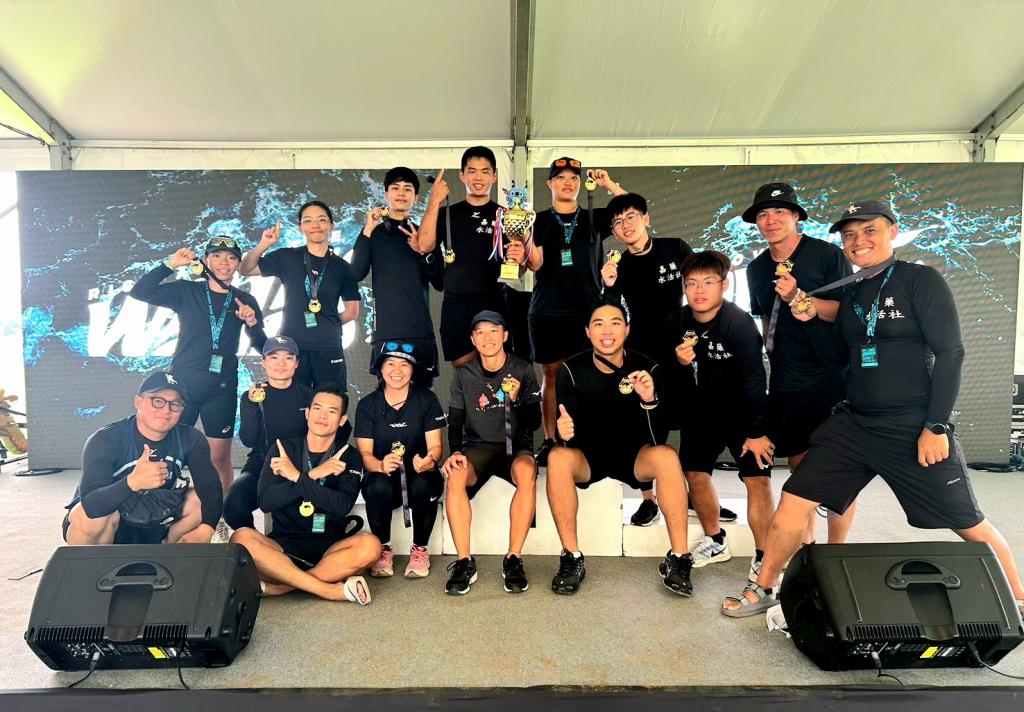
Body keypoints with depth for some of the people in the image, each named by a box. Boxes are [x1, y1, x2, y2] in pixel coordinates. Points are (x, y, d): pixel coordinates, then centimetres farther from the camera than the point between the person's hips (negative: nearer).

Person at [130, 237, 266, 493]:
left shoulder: (245, 301, 5)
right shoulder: (187, 291, 3)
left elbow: (261, 346, 6)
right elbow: (140, 292, -7)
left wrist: (253, 323, -12)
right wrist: (171, 264, -13)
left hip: (221, 388, 0)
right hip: (182, 383, 0)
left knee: (220, 457, 4)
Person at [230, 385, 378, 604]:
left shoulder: (349, 457, 4)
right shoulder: (283, 448, 7)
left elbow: (342, 506, -13)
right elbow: (265, 501, -7)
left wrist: (297, 477, -16)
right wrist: (313, 475, -16)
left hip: (328, 548, -1)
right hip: (283, 544, 1)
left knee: (369, 546, -30)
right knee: (241, 537, -29)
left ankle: (274, 587, -24)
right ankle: (332, 590, -27)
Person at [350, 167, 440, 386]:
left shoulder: (423, 234, 14)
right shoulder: (375, 232, 11)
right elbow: (357, 273, -3)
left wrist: (423, 251, -8)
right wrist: (368, 230, -7)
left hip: (421, 330, 1)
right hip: (385, 329, -1)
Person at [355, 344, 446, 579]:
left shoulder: (427, 399, 1)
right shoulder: (367, 404, 2)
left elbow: (435, 445, -3)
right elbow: (365, 452, -4)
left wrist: (430, 460, -29)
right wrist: (381, 465, -29)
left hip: (419, 474, 0)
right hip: (383, 474, 1)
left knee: (423, 486, -34)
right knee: (378, 487, -34)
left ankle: (420, 550, -8)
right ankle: (383, 549, -7)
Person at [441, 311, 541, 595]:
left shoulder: (523, 370, 1)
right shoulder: (464, 374, 5)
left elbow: (534, 423, -1)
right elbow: (455, 421, 6)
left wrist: (516, 400, -20)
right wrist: (455, 452, -13)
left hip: (515, 446, -1)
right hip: (477, 446, 1)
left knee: (526, 472, -36)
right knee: (454, 476, -32)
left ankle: (514, 560, -24)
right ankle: (464, 562, -21)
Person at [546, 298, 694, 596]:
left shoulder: (646, 368, -12)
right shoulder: (572, 370, -11)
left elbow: (659, 438, -16)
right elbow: (568, 436, -12)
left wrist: (650, 401, -35)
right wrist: (564, 432, -37)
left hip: (633, 454, 0)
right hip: (588, 455, 0)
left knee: (667, 457, -30)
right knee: (557, 458, -31)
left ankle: (678, 559, -19)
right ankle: (572, 558, -19)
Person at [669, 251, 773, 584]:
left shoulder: (740, 322, -22)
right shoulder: (678, 320, -8)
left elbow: (753, 379, -21)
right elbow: (670, 375, 1)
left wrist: (756, 431, -19)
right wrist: (679, 362, -23)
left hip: (740, 412, -5)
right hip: (698, 413, 5)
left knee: (757, 480, -12)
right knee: (694, 474, 7)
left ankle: (763, 558, 3)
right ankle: (715, 542, 28)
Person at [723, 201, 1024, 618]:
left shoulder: (921, 280, -7)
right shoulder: (851, 294, 11)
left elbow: (949, 353, -11)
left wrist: (936, 426, -15)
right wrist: (811, 321, 3)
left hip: (915, 428, -5)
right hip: (854, 423, 5)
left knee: (968, 525, 10)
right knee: (793, 502, 0)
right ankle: (762, 590, 16)